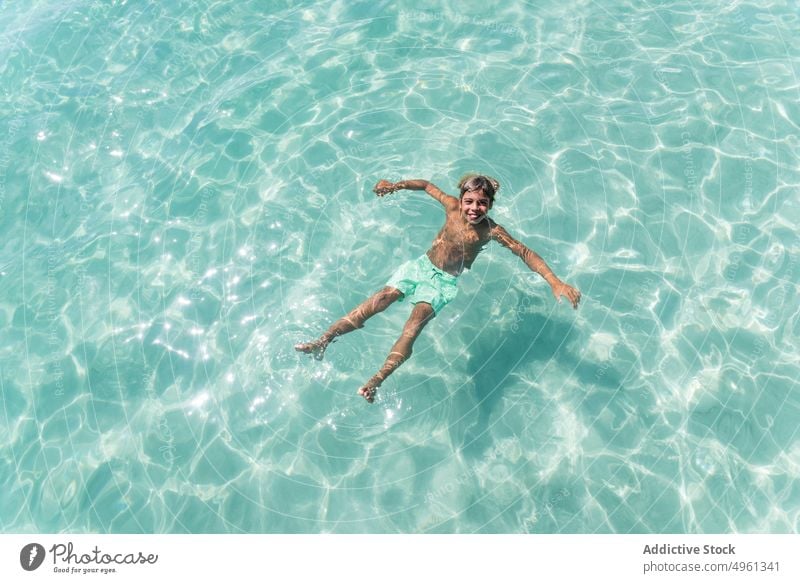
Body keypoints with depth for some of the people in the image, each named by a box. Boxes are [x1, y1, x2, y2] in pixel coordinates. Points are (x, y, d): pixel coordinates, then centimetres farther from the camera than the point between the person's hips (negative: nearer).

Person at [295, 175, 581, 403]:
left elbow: (525, 252, -16)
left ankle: (377, 380, -39)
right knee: (381, 298, -17)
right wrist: (396, 185, -3)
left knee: (417, 318, -27)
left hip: (445, 282, -3)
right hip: (421, 265, 3)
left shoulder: (491, 231, -12)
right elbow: (426, 185, 11)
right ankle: (323, 341, -17)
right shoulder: (453, 207, -4)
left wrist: (556, 282, -25)